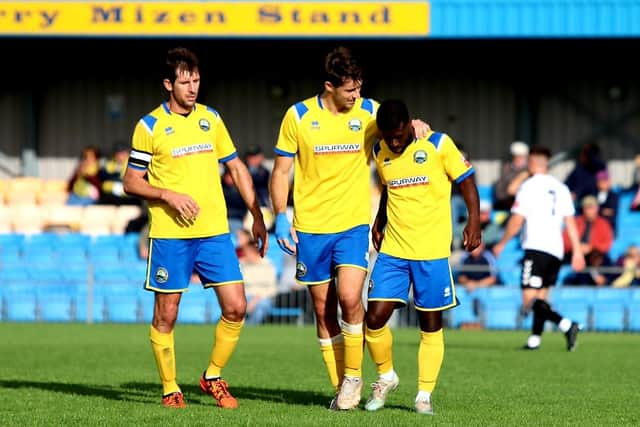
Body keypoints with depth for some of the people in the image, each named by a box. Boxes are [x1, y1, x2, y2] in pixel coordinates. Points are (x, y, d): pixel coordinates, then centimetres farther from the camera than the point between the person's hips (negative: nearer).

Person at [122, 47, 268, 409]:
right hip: (169, 234, -3)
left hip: (215, 231, 4)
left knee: (236, 308, -3)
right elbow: (131, 182, 0)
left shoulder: (211, 118, 10)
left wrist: (257, 216, 12)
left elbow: (236, 167, 17)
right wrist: (169, 195, -16)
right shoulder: (150, 126, -3)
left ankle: (213, 377, 14)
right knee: (166, 315, 1)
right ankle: (170, 389, 15)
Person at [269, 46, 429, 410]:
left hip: (354, 224, -1)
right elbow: (281, 171, 4)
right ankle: (341, 387, 15)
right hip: (310, 227, 1)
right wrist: (281, 218, -6)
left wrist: (416, 123, -7)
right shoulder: (299, 116, -3)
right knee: (323, 309, 4)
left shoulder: (369, 112, 0)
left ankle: (353, 376, 0)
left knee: (349, 298, -18)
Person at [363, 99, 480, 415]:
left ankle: (424, 394, 10)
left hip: (432, 251, -3)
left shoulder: (438, 145, -7)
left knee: (431, 323, 2)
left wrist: (474, 222, -11)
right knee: (375, 317, -7)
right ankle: (386, 376, 17)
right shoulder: (380, 152, 6)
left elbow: (465, 181, -2)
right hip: (392, 250, 3)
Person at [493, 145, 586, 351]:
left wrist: (501, 244, 8)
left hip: (535, 248, -7)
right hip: (556, 250, 7)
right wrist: (577, 251, 12)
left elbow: (516, 221, -5)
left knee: (530, 301, -12)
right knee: (540, 296, 17)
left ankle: (566, 325, -30)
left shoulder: (529, 186, -4)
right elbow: (570, 222, 10)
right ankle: (535, 338, 14)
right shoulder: (561, 188, 12)